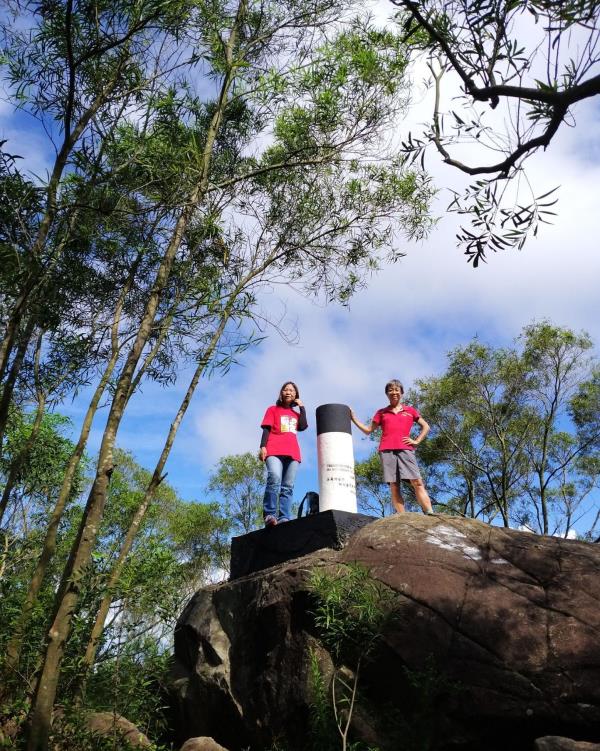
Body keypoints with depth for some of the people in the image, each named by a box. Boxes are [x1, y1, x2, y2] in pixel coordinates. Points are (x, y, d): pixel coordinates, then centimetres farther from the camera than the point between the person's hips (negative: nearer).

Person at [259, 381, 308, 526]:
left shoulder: (296, 413, 27)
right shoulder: (273, 409, 19)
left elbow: (303, 427, 7)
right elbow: (266, 429, 7)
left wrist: (302, 408, 12)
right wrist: (262, 446, -7)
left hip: (292, 453, 4)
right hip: (274, 451, -4)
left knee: (288, 487, -6)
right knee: (274, 479, -27)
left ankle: (284, 518, -13)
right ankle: (269, 515, -27)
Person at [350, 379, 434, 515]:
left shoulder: (410, 410, 17)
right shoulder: (381, 412, 19)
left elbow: (426, 427, 21)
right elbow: (368, 430, 21)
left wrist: (416, 441, 7)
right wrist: (353, 418, 13)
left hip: (405, 449, -1)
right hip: (386, 451, 1)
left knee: (417, 482, -12)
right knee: (394, 486, -4)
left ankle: (430, 515, -15)